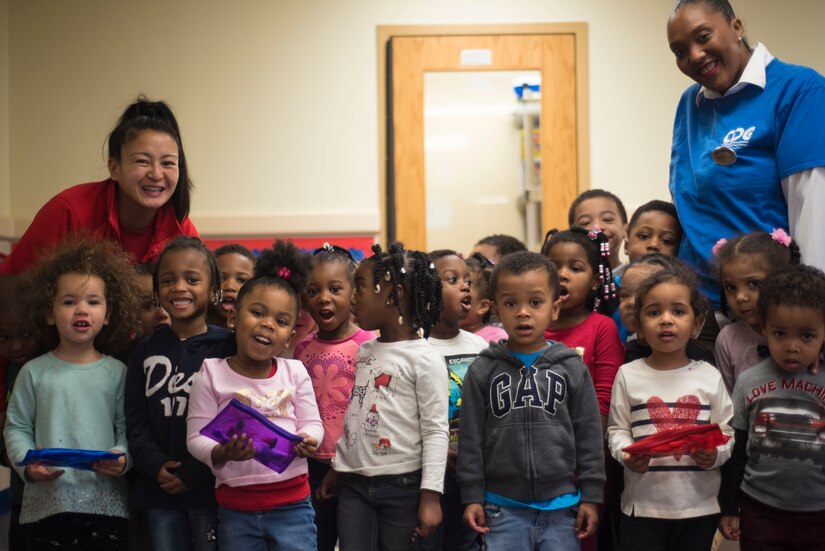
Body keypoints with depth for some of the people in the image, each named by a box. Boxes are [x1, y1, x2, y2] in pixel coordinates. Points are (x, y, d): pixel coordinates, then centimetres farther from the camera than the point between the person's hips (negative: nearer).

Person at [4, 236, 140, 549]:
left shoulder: (117, 373, 3)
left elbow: (126, 427, 4)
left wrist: (123, 457, -14)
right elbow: (16, 427, 6)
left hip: (106, 502, 0)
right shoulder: (35, 372, 3)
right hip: (47, 503, 0)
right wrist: (27, 464, -10)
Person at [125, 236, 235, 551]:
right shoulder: (146, 351, 10)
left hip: (211, 488, -3)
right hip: (159, 491, 4)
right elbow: (136, 420, 5)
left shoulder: (227, 347, -3)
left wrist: (193, 472, -14)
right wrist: (156, 466, -11)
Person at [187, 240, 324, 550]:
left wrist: (307, 440, -19)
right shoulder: (211, 373, -3)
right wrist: (221, 453, -27)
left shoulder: (295, 372, 3)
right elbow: (196, 437, -6)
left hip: (291, 504, 1)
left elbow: (312, 423, 4)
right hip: (236, 508, -1)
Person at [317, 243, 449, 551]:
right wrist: (338, 467, 20)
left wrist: (430, 496, -17)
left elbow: (435, 432, -13)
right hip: (354, 485, 6)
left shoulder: (424, 359, -12)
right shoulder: (364, 351, 9)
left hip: (403, 487, -6)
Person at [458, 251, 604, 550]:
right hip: (503, 506, 0)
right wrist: (472, 497, 0)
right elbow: (471, 439, 3)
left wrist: (591, 497, 2)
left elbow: (589, 436, 4)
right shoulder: (482, 371, 0)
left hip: (562, 506, 1)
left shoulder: (572, 368, 1)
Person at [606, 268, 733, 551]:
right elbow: (617, 430, 1)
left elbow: (726, 432, 2)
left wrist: (715, 455, -17)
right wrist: (626, 455, -19)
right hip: (643, 505, -1)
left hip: (699, 506, 1)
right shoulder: (628, 375, 0)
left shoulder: (709, 376, 2)